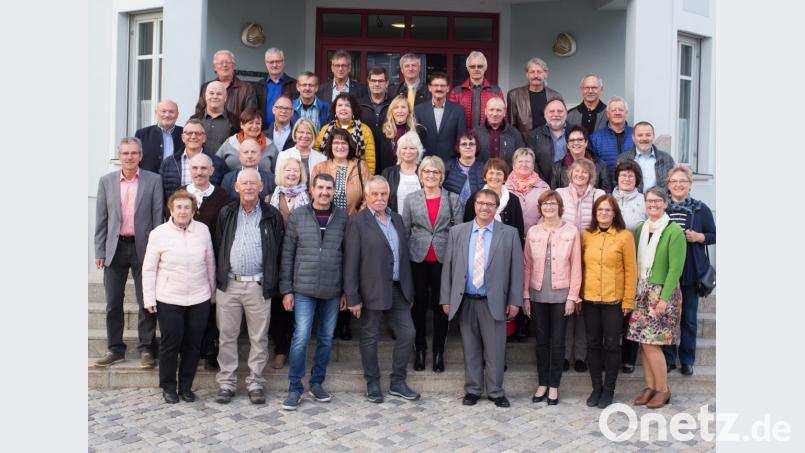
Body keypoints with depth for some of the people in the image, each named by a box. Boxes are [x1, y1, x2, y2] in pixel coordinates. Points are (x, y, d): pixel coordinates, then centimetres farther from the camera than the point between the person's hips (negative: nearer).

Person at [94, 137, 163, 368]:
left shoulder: (153, 180, 0)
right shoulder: (106, 181, 6)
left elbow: (158, 217, -1)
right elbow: (101, 218, 6)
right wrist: (99, 251, 2)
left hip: (143, 247, -2)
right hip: (115, 248, 2)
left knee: (146, 302, 3)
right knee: (113, 303, 8)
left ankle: (146, 349, 14)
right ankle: (115, 349, 19)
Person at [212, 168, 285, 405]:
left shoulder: (272, 215, 3)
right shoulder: (226, 214, 9)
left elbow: (279, 251, 3)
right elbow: (217, 247, 11)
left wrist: (272, 282, -1)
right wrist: (218, 278, 5)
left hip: (258, 286, -1)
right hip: (229, 284, 2)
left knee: (259, 337, 5)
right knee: (227, 336, 6)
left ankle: (256, 382, 15)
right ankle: (227, 383, 15)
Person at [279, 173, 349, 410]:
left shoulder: (342, 217, 2)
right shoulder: (297, 216, -1)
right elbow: (287, 254, 1)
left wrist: (347, 290, 3)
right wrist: (286, 289, -2)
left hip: (332, 290, 2)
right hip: (304, 289, -2)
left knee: (326, 338, 10)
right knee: (301, 337, -6)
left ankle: (316, 383, 26)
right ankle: (295, 388, 6)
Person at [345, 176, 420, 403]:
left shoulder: (397, 219, 12)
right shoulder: (357, 222, -8)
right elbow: (351, 263, -10)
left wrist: (409, 289, 13)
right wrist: (352, 297, -14)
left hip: (398, 290, 6)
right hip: (372, 291, -6)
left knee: (407, 333, 7)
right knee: (370, 338, 6)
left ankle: (398, 383, 21)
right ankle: (373, 384, 21)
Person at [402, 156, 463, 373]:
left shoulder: (453, 199, 5)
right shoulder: (411, 199, 7)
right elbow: (405, 230, 9)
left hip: (443, 259, -1)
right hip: (418, 259, 1)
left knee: (441, 305, 4)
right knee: (419, 304, 6)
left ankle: (439, 352, 16)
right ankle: (420, 350, 20)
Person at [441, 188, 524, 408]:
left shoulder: (509, 234, 1)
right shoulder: (457, 232, 6)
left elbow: (516, 268, 0)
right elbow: (448, 266, 6)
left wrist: (514, 301, -4)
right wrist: (446, 298, 3)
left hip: (494, 302, -1)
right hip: (465, 301, 2)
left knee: (495, 350, 3)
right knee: (470, 349, 10)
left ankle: (496, 392, 18)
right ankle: (472, 390, 22)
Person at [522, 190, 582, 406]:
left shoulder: (571, 232, -3)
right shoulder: (532, 232, 3)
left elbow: (576, 267, -2)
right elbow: (527, 266, 5)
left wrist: (572, 297, -5)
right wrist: (525, 296, 2)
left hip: (561, 295, -2)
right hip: (538, 295, 2)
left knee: (557, 342, 5)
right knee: (541, 341, 9)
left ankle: (554, 387, 16)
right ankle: (542, 384, 20)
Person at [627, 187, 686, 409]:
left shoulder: (674, 231, -8)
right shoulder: (641, 229, 11)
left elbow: (676, 268, -12)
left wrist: (664, 297, -17)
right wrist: (633, 291, 3)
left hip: (662, 292, -6)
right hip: (642, 291, 6)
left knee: (651, 343, -7)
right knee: (643, 342, 6)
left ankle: (663, 389, 9)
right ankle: (650, 387, 18)